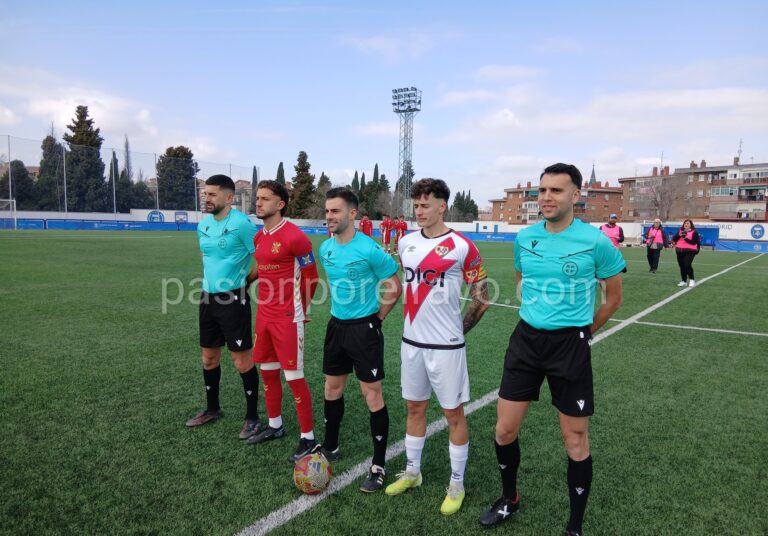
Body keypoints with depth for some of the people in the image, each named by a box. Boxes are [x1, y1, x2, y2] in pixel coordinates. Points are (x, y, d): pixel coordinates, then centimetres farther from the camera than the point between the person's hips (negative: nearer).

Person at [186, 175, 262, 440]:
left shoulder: (241, 224, -16)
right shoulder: (202, 225, 8)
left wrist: (243, 280, -6)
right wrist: (212, 282, 16)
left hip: (233, 299, -7)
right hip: (208, 298, 8)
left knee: (242, 360, 0)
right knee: (209, 357, 17)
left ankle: (252, 416, 15)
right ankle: (212, 408, 35)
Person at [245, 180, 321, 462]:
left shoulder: (295, 237, -16)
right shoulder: (259, 237, 9)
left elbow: (311, 278, -8)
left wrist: (297, 310, 2)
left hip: (287, 319, -8)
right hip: (264, 315, 8)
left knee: (294, 377, -2)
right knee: (267, 371, 17)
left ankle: (308, 437, 12)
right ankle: (275, 426, 35)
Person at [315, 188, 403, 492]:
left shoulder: (370, 249, -18)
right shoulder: (326, 248, 3)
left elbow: (394, 288, -10)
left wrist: (376, 317, -5)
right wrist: (340, 313, 15)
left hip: (364, 329, -7)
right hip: (336, 326, 7)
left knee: (372, 395, -1)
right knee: (332, 388, 17)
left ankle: (378, 466, 13)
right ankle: (330, 447, 38)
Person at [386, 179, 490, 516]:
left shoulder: (462, 247, -12)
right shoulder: (406, 242, 4)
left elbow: (482, 298, -3)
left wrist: (457, 329, 2)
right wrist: (416, 321, 13)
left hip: (445, 346, -5)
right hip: (411, 341, 5)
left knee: (453, 413, 7)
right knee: (414, 407, 17)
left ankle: (456, 485, 24)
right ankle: (412, 472, 35)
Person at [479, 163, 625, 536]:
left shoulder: (595, 241, -10)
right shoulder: (524, 238, 1)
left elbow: (613, 297, 4)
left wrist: (581, 331, 9)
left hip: (570, 345, -3)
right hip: (526, 339, 4)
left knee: (575, 441, 7)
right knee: (505, 430, 8)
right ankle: (510, 499, 36)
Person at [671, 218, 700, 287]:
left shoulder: (694, 232, -1)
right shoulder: (680, 231, 14)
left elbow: (694, 242, -11)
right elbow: (674, 239, 6)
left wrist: (686, 238, -19)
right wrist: (679, 235, -12)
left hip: (689, 251, -5)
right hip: (680, 251, 5)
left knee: (687, 265, -17)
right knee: (682, 266, 7)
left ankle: (692, 280, -1)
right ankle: (683, 281, 16)